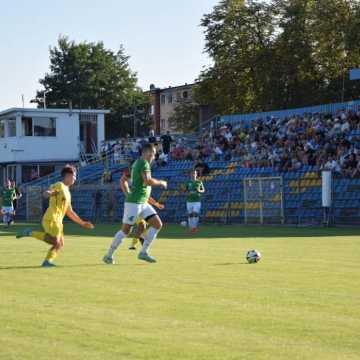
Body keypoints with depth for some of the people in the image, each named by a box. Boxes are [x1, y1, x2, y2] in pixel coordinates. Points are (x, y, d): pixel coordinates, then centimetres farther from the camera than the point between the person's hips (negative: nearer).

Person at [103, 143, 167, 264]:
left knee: (158, 224, 2)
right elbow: (148, 181, -25)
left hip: (143, 203, 10)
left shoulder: (137, 163, 17)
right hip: (134, 203, -10)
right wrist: (161, 183, -9)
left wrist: (128, 194, 21)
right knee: (126, 230, -5)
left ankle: (143, 252, 2)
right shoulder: (144, 163, -12)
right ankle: (108, 255, 5)